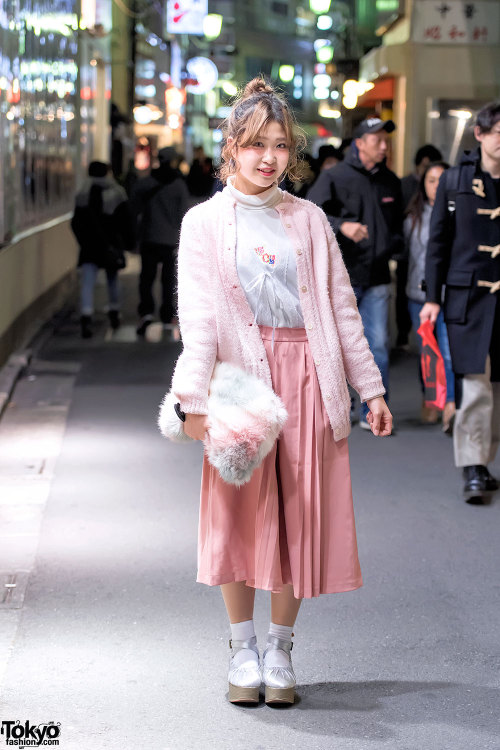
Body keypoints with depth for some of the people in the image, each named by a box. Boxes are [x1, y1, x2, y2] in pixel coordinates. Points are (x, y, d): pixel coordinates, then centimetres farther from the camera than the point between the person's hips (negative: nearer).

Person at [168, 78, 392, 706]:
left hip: (306, 379, 2)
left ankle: (280, 649, 17)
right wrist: (194, 399, -17)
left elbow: (341, 307, 13)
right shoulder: (205, 222, 4)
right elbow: (198, 316, -6)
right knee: (240, 514, 1)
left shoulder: (308, 219, 12)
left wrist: (370, 387, 9)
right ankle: (242, 648, 17)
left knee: (299, 516, 3)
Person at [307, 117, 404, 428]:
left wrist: (395, 244, 6)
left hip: (378, 277, 4)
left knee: (379, 345, 0)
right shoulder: (334, 177, -3)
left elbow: (398, 224, 26)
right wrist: (342, 225, -26)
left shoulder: (390, 181, 13)